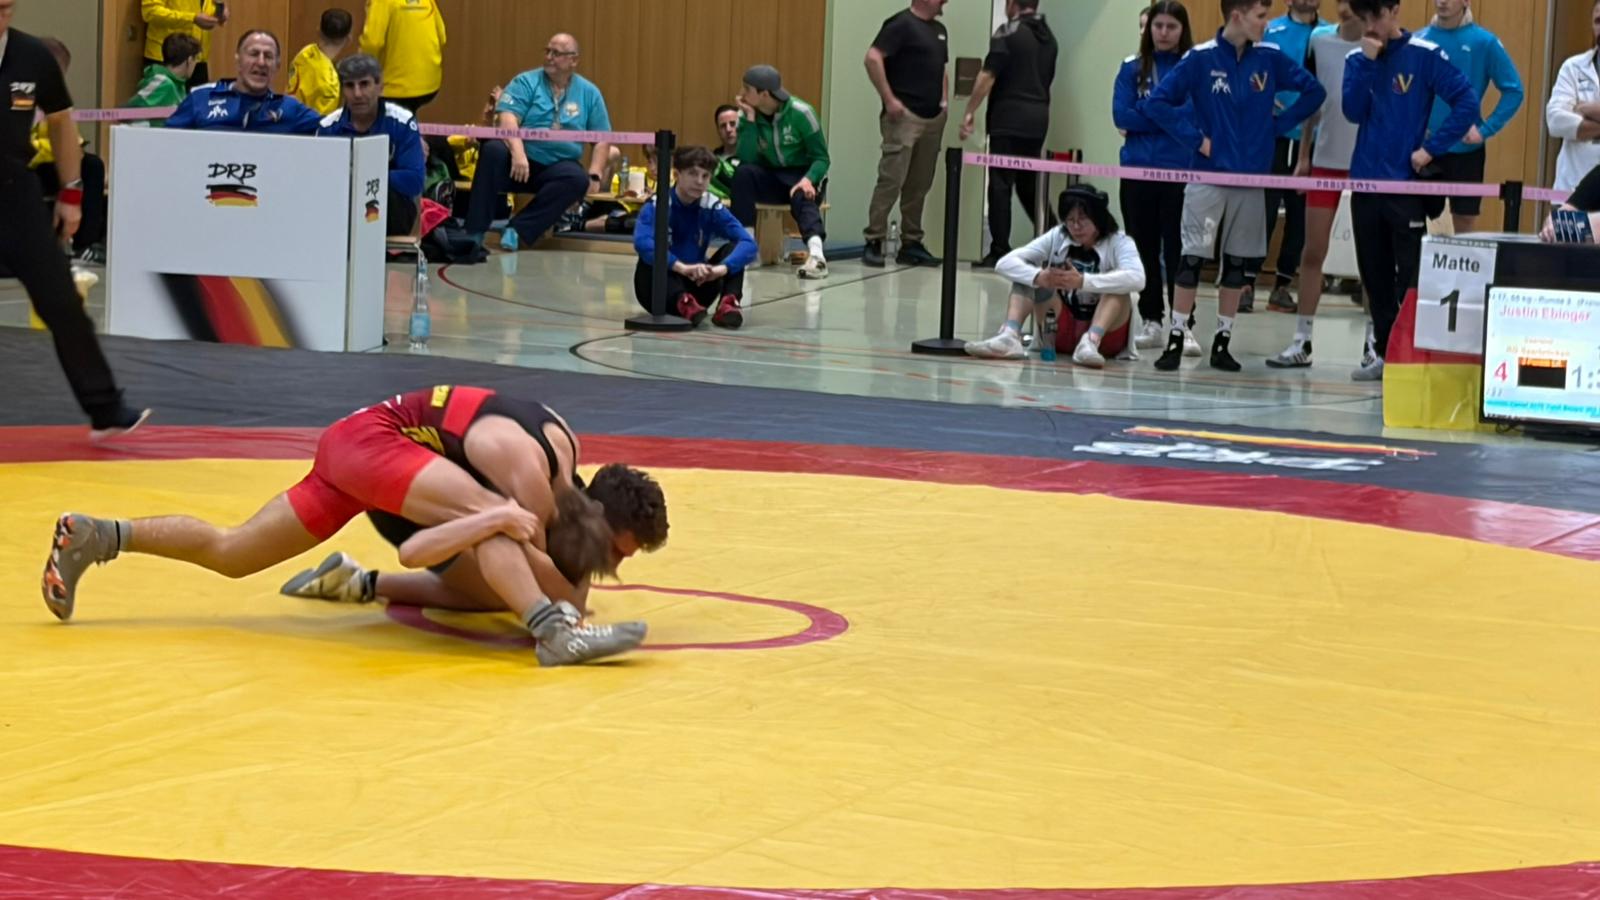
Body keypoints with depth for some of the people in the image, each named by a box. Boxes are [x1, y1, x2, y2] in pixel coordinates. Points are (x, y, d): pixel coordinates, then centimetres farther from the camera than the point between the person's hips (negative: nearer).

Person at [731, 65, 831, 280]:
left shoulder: (800, 112, -14)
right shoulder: (748, 114, -5)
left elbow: (821, 158, -11)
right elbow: (746, 159, -16)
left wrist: (808, 180, -31)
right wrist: (750, 119, -22)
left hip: (803, 176, -3)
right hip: (771, 179, 3)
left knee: (802, 196, -36)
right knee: (743, 173, -27)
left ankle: (816, 254, -59)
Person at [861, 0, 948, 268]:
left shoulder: (939, 30, 17)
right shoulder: (901, 24, -8)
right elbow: (873, 58, -16)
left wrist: (945, 99, 15)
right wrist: (889, 99, -18)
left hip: (933, 117, 8)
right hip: (904, 115, -8)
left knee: (919, 185, 9)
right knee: (891, 180, -12)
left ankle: (911, 243, 15)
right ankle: (874, 242, -9)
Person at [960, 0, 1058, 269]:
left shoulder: (1009, 32, -8)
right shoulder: (1048, 38, 15)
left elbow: (989, 75, -14)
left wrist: (970, 111, -13)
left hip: (1008, 119, -7)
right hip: (1038, 119, 7)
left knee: (1000, 184, -4)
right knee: (1029, 184, 16)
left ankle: (999, 252, -8)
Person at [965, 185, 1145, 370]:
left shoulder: (1119, 243, -10)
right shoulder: (1057, 237, -1)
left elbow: (1136, 279, -33)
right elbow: (1005, 264, -12)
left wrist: (1083, 281, -43)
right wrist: (1038, 277, -33)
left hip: (1106, 333, -3)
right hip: (1061, 333, 3)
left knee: (1118, 284, -27)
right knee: (1028, 274, -13)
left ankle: (1091, 342, -46)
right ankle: (1009, 337, -34)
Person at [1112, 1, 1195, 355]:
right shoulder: (1133, 68, 8)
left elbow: (1199, 114, -10)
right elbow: (1122, 116, -2)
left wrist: (1149, 113, -10)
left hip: (1182, 171, -3)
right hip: (1138, 170, 3)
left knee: (1178, 249, -7)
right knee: (1144, 249, 8)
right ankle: (1152, 322, 16)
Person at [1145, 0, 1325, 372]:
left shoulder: (1270, 59, 2)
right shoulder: (1201, 59, -6)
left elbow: (1313, 91, 10)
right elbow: (1157, 103, -6)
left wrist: (1277, 126, 3)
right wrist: (1195, 138, -10)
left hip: (1252, 178, 3)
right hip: (1208, 177, -3)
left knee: (1239, 264, 7)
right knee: (1192, 259, -5)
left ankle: (1222, 342, 16)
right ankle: (1176, 338, 1)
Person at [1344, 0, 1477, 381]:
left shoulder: (1424, 56, -5)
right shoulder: (1358, 60, 8)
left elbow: (1467, 102, -8)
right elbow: (1354, 111, -4)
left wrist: (1431, 148, -11)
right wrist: (1368, 62, -11)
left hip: (1406, 183, -5)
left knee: (1410, 277, -5)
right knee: (1375, 276, 9)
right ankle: (1384, 353, 18)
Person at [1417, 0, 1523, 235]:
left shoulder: (1484, 42, -5)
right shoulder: (1419, 40, 1)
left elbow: (1513, 91, -4)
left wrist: (1485, 130, -10)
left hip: (1465, 150, -2)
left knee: (1464, 222, 4)